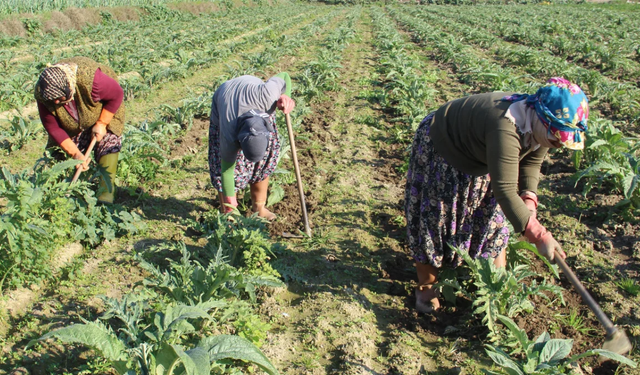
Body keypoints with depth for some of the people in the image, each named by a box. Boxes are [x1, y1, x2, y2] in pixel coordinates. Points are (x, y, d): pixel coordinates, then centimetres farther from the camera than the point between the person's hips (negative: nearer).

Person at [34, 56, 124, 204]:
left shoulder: (89, 79, -44)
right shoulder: (42, 95, -30)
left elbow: (117, 94, -27)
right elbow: (53, 128, -21)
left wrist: (102, 124, -25)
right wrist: (75, 153, -27)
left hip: (105, 109, -4)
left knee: (108, 140, -20)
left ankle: (107, 188, -20)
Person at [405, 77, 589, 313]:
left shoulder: (539, 126, -16)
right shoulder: (506, 130, -43)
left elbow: (531, 163, -1)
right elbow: (505, 191, -44)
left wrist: (528, 199, -19)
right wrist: (539, 236, -44)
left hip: (478, 155, 8)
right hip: (440, 150, -8)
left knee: (491, 214, 9)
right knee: (434, 217, 0)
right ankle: (425, 286, 16)